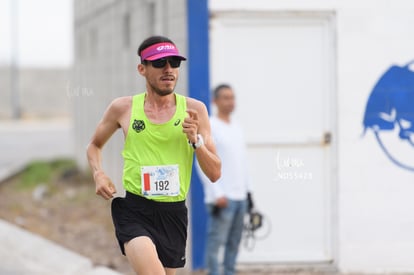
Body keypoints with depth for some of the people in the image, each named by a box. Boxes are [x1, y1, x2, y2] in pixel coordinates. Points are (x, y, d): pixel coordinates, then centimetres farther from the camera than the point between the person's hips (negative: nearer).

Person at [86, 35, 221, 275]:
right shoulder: (123, 108, 2)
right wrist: (99, 174, 1)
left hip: (173, 212, 3)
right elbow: (95, 145, 21)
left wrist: (196, 140, -14)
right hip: (133, 208, -2)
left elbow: (215, 174, 3)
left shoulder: (194, 110, 3)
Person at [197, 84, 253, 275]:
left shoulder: (237, 128, 17)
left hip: (240, 197, 7)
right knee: (216, 241, -8)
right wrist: (217, 195, -16)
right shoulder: (209, 127, -6)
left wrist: (247, 190, 17)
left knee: (234, 243, 8)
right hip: (221, 198, -7)